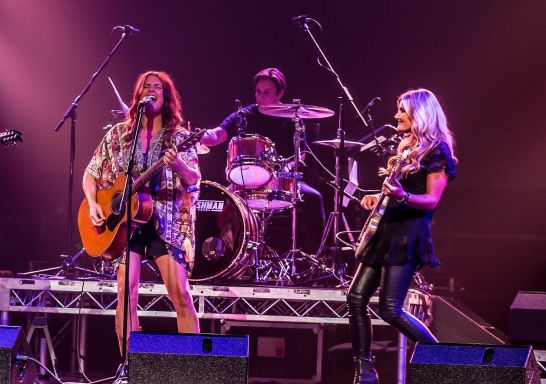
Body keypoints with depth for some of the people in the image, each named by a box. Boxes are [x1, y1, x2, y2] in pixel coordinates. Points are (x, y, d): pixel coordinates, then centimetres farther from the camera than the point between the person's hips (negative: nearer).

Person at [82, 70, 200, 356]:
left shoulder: (180, 137, 6)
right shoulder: (118, 135, 12)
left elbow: (194, 179, -6)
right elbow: (90, 174, 15)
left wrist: (178, 165, -27)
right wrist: (92, 204, -3)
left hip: (166, 222, -1)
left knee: (180, 293, -11)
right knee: (127, 292, -10)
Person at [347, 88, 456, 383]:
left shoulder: (437, 151, -7)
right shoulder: (405, 146, 18)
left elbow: (432, 200, -15)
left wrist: (403, 196, -32)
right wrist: (378, 198, 13)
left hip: (409, 232, -9)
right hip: (387, 227, 9)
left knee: (390, 309, -15)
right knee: (356, 298, 1)